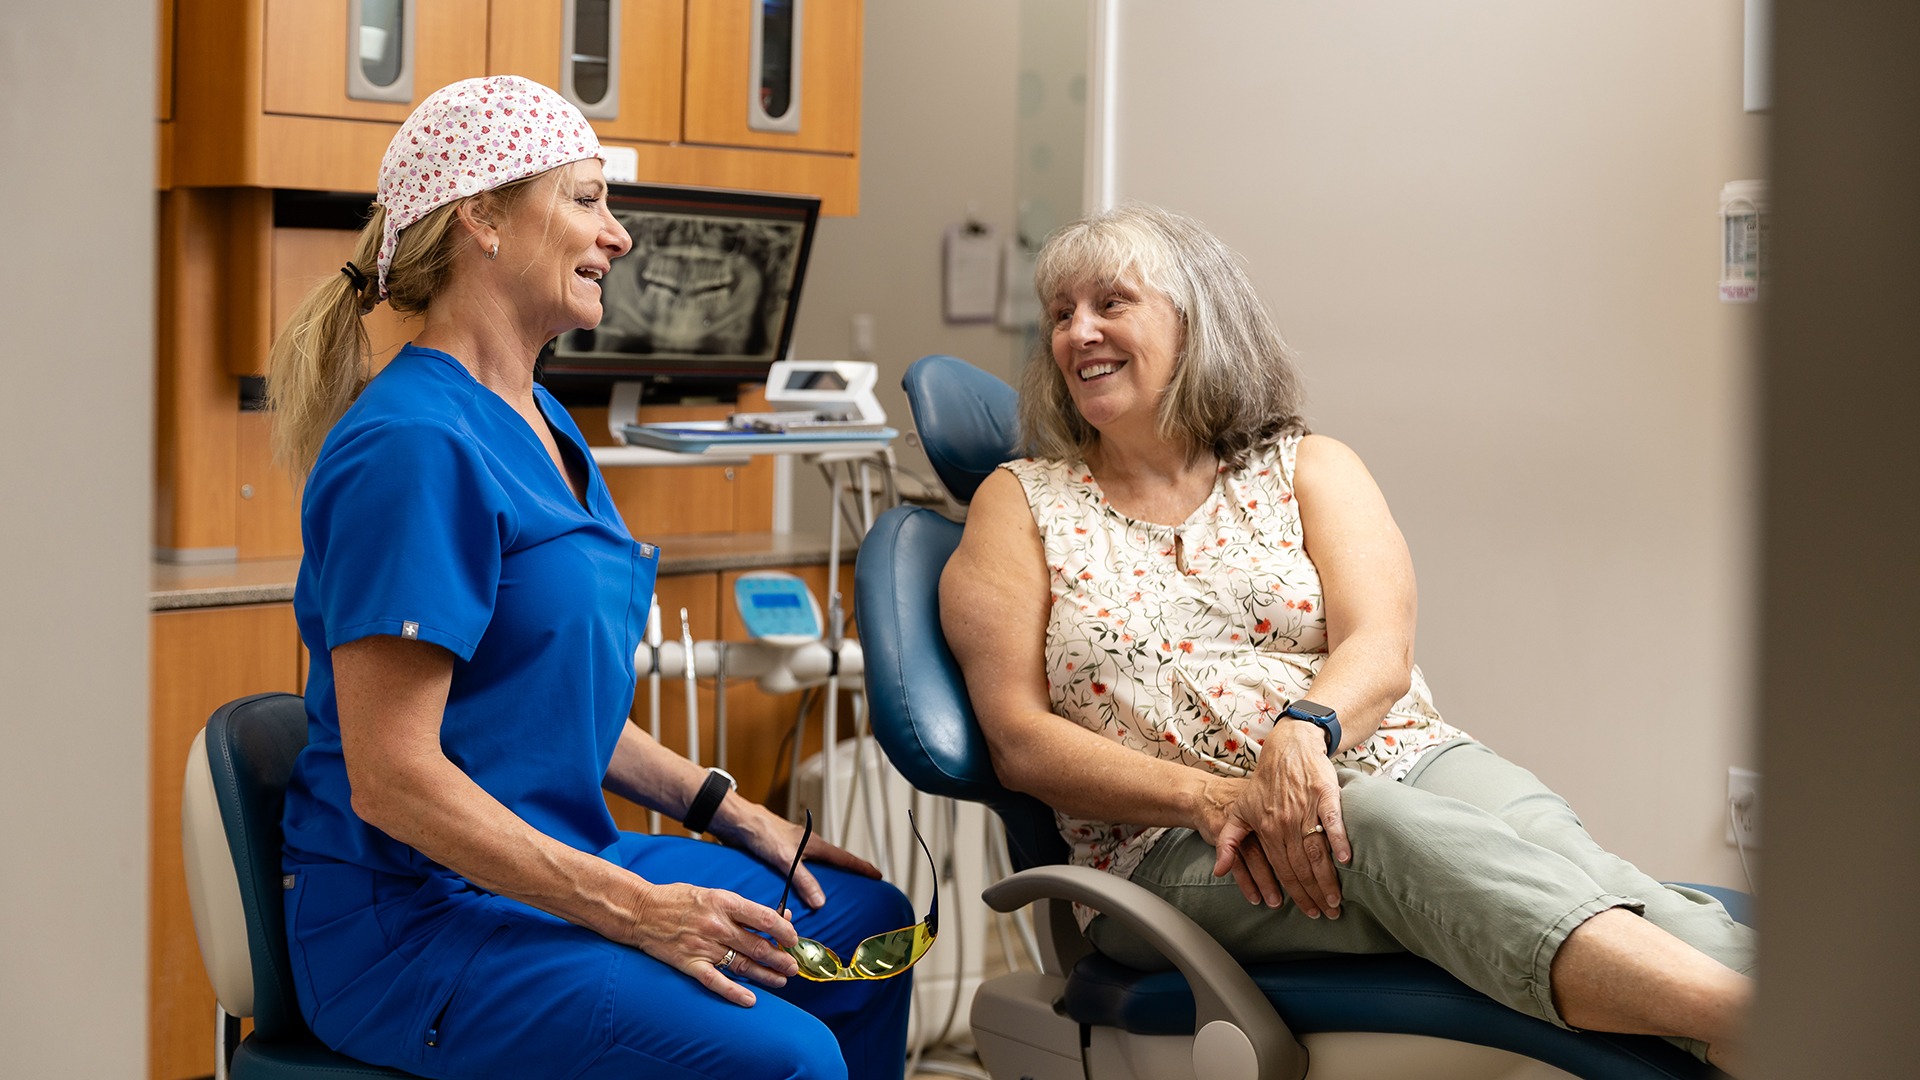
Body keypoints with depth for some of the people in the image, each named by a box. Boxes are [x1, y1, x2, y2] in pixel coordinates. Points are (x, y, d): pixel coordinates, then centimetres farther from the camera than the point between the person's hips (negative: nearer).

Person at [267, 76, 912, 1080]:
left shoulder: (541, 425, 11)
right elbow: (392, 780, -24)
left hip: (555, 865, 10)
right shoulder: (416, 447, -20)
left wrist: (742, 821, 13)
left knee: (871, 924, 14)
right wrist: (632, 910, -21)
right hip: (414, 920, -10)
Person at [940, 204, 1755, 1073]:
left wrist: (1304, 729, -25)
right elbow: (1019, 739, 2)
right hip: (1173, 850, -3)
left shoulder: (1309, 469, 17)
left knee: (1531, 833, -33)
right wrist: (1212, 797, -14)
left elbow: (1381, 651, 0)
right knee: (1385, 829, -37)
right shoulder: (1022, 503, 14)